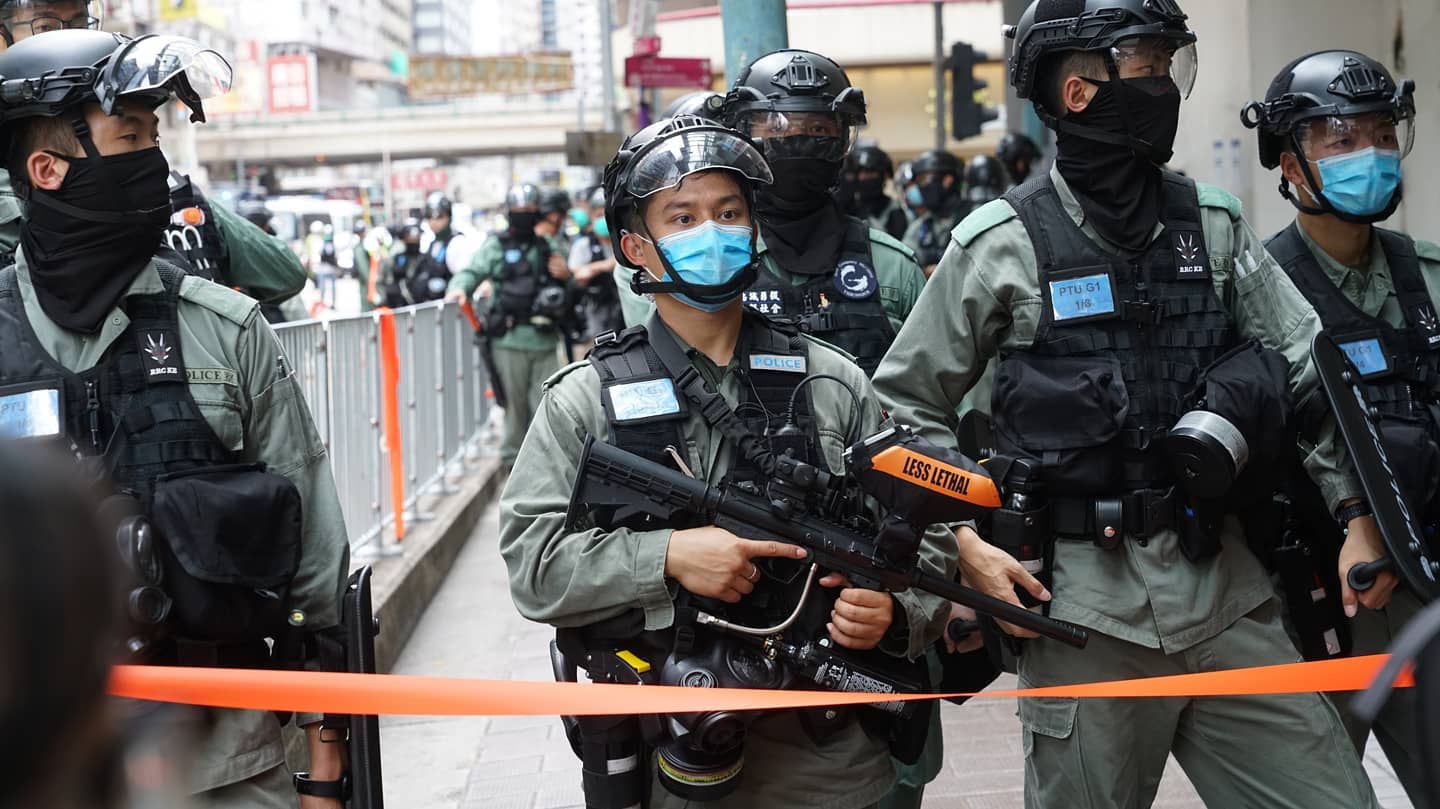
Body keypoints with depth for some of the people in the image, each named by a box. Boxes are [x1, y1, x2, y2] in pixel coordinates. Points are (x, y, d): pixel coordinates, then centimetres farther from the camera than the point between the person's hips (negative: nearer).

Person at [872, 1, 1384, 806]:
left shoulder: (1213, 225, 7)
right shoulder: (1003, 245, -4)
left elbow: (1314, 369, 9)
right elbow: (910, 405, 2)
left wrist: (1360, 515, -1)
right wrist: (966, 542, -7)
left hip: (1226, 587, 4)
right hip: (1087, 604, -4)